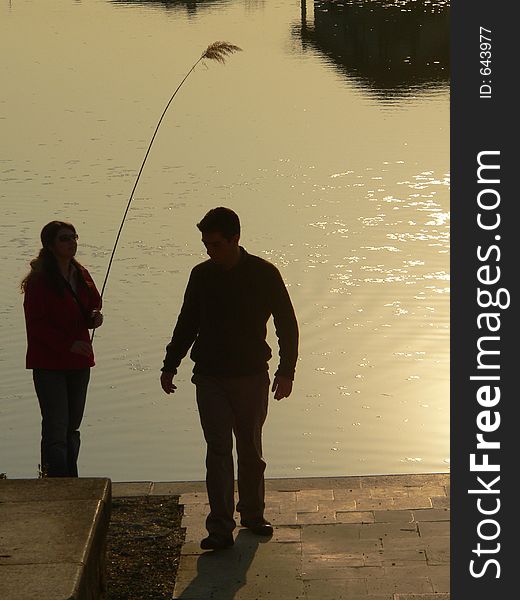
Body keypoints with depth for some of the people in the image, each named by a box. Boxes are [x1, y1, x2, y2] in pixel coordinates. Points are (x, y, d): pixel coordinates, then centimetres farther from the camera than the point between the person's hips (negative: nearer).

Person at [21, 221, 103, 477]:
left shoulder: (81, 275, 10)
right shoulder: (39, 279, -11)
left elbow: (93, 303, 22)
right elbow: (36, 323, -15)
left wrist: (94, 316, -2)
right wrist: (68, 344, -22)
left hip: (79, 361, 7)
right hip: (48, 363, -7)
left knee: (72, 427, 13)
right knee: (56, 427, -10)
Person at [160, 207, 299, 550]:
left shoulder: (264, 274, -5)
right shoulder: (202, 276, 3)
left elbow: (287, 324, -1)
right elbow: (187, 324, 15)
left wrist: (286, 371, -7)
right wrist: (170, 365, 15)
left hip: (252, 376, -1)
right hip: (210, 377, 1)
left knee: (250, 448, 9)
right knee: (218, 451, -6)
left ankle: (253, 514, 27)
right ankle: (220, 528, -6)